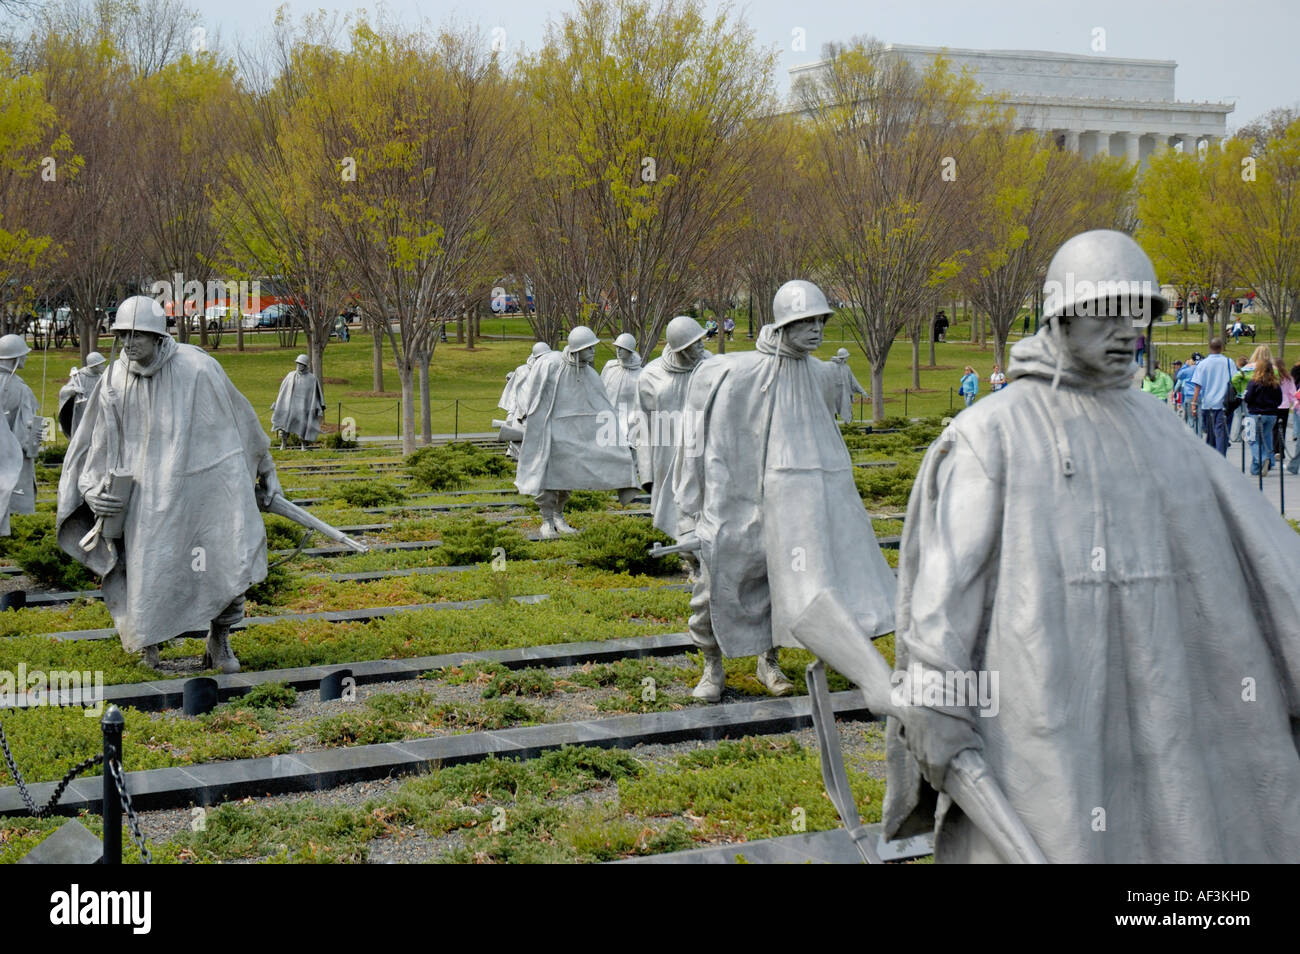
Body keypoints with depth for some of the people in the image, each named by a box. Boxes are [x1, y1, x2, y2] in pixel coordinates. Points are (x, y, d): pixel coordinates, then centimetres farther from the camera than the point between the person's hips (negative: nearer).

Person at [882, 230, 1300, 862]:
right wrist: (933, 711, -17)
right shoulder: (991, 433, -3)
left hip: (1148, 711, 5)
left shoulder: (1160, 432, 12)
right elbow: (944, 576, -10)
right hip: (1034, 718, -5)